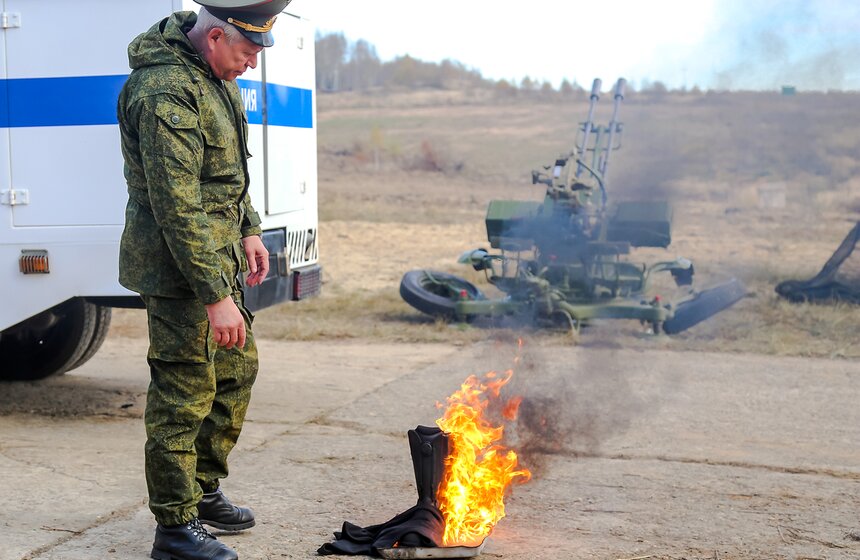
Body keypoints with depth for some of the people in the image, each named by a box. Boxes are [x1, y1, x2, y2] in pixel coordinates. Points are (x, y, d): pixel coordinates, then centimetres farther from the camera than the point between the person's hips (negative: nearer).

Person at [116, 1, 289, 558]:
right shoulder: (166, 93, -24)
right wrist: (215, 295, -27)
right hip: (179, 265, -10)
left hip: (219, 254, 10)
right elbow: (177, 208, -27)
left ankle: (203, 489, 32)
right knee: (185, 393, -4)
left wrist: (248, 229, 19)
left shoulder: (214, 74, 8)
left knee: (238, 368, 18)